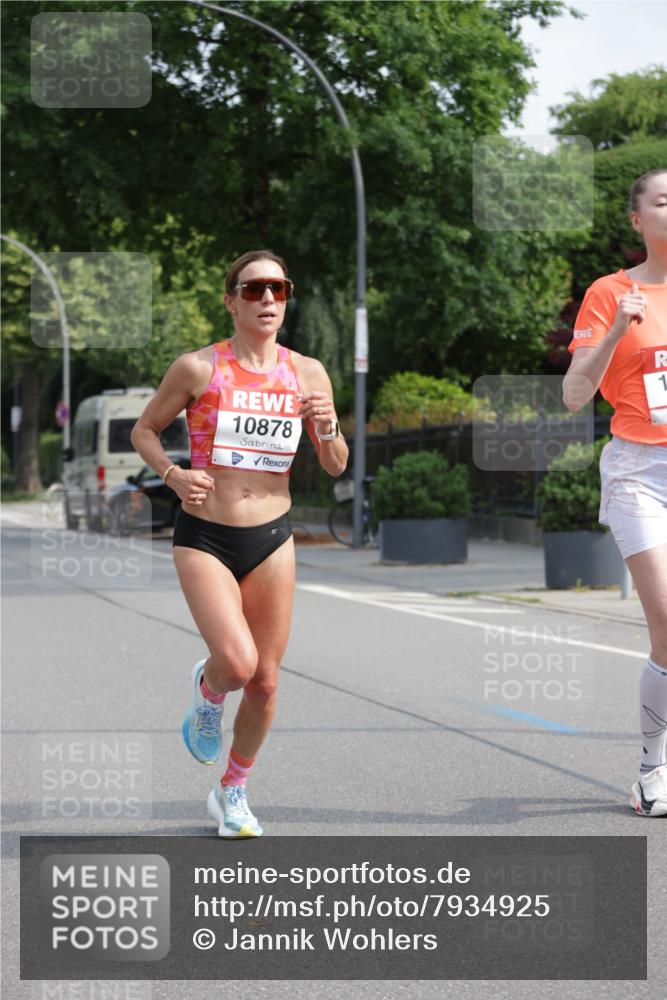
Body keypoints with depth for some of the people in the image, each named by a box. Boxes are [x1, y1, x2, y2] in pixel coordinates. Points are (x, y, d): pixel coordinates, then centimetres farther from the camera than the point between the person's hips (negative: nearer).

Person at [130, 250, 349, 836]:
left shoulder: (307, 374, 2)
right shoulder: (197, 368, -6)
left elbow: (336, 467, 9)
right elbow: (145, 429, 6)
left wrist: (328, 431, -12)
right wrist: (172, 474, -13)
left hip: (271, 539, 3)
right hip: (204, 538, -3)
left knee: (265, 679, 6)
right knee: (238, 662, -21)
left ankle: (233, 793, 29)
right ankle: (207, 690, 18)